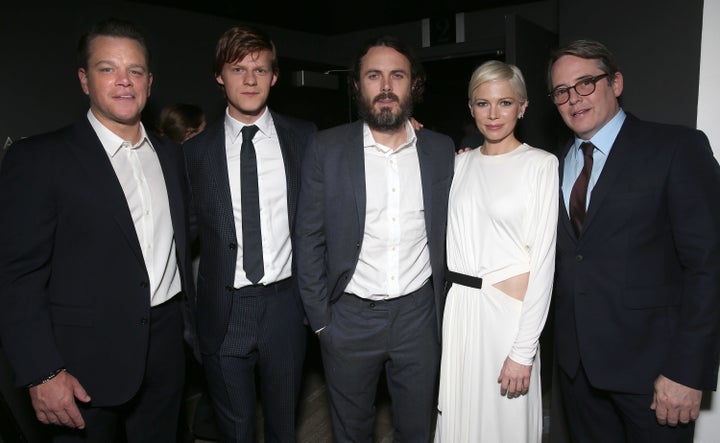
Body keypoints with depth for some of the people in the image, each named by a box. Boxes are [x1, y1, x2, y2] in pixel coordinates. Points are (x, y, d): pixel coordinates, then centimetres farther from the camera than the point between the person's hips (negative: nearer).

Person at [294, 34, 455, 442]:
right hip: (349, 316, -1)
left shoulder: (441, 149, -1)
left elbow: (445, 232, 5)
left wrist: (445, 308, 4)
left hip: (418, 313, 2)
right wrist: (320, 317, -4)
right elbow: (310, 239, -3)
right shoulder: (327, 148, -7)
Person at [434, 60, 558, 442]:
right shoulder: (461, 162, 8)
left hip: (511, 309, -4)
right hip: (458, 306, 4)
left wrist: (523, 351, -13)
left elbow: (543, 258, -10)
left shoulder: (540, 164, -6)